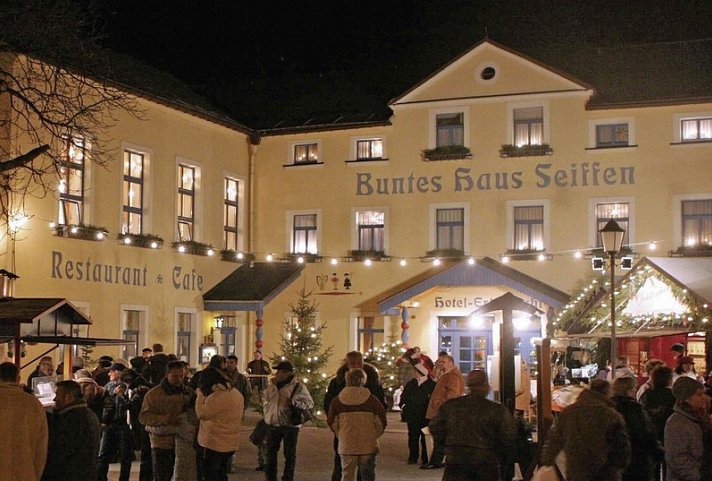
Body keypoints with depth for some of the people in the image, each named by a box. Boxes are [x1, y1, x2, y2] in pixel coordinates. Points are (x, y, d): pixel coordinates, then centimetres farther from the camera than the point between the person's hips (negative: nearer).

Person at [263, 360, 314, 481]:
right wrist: (267, 410, 12)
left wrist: (293, 402, -20)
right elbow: (265, 397, 25)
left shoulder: (298, 387, -9)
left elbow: (310, 403, -8)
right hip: (273, 425, 5)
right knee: (270, 453, 11)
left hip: (290, 426, -5)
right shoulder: (272, 385, 7)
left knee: (290, 455, 4)